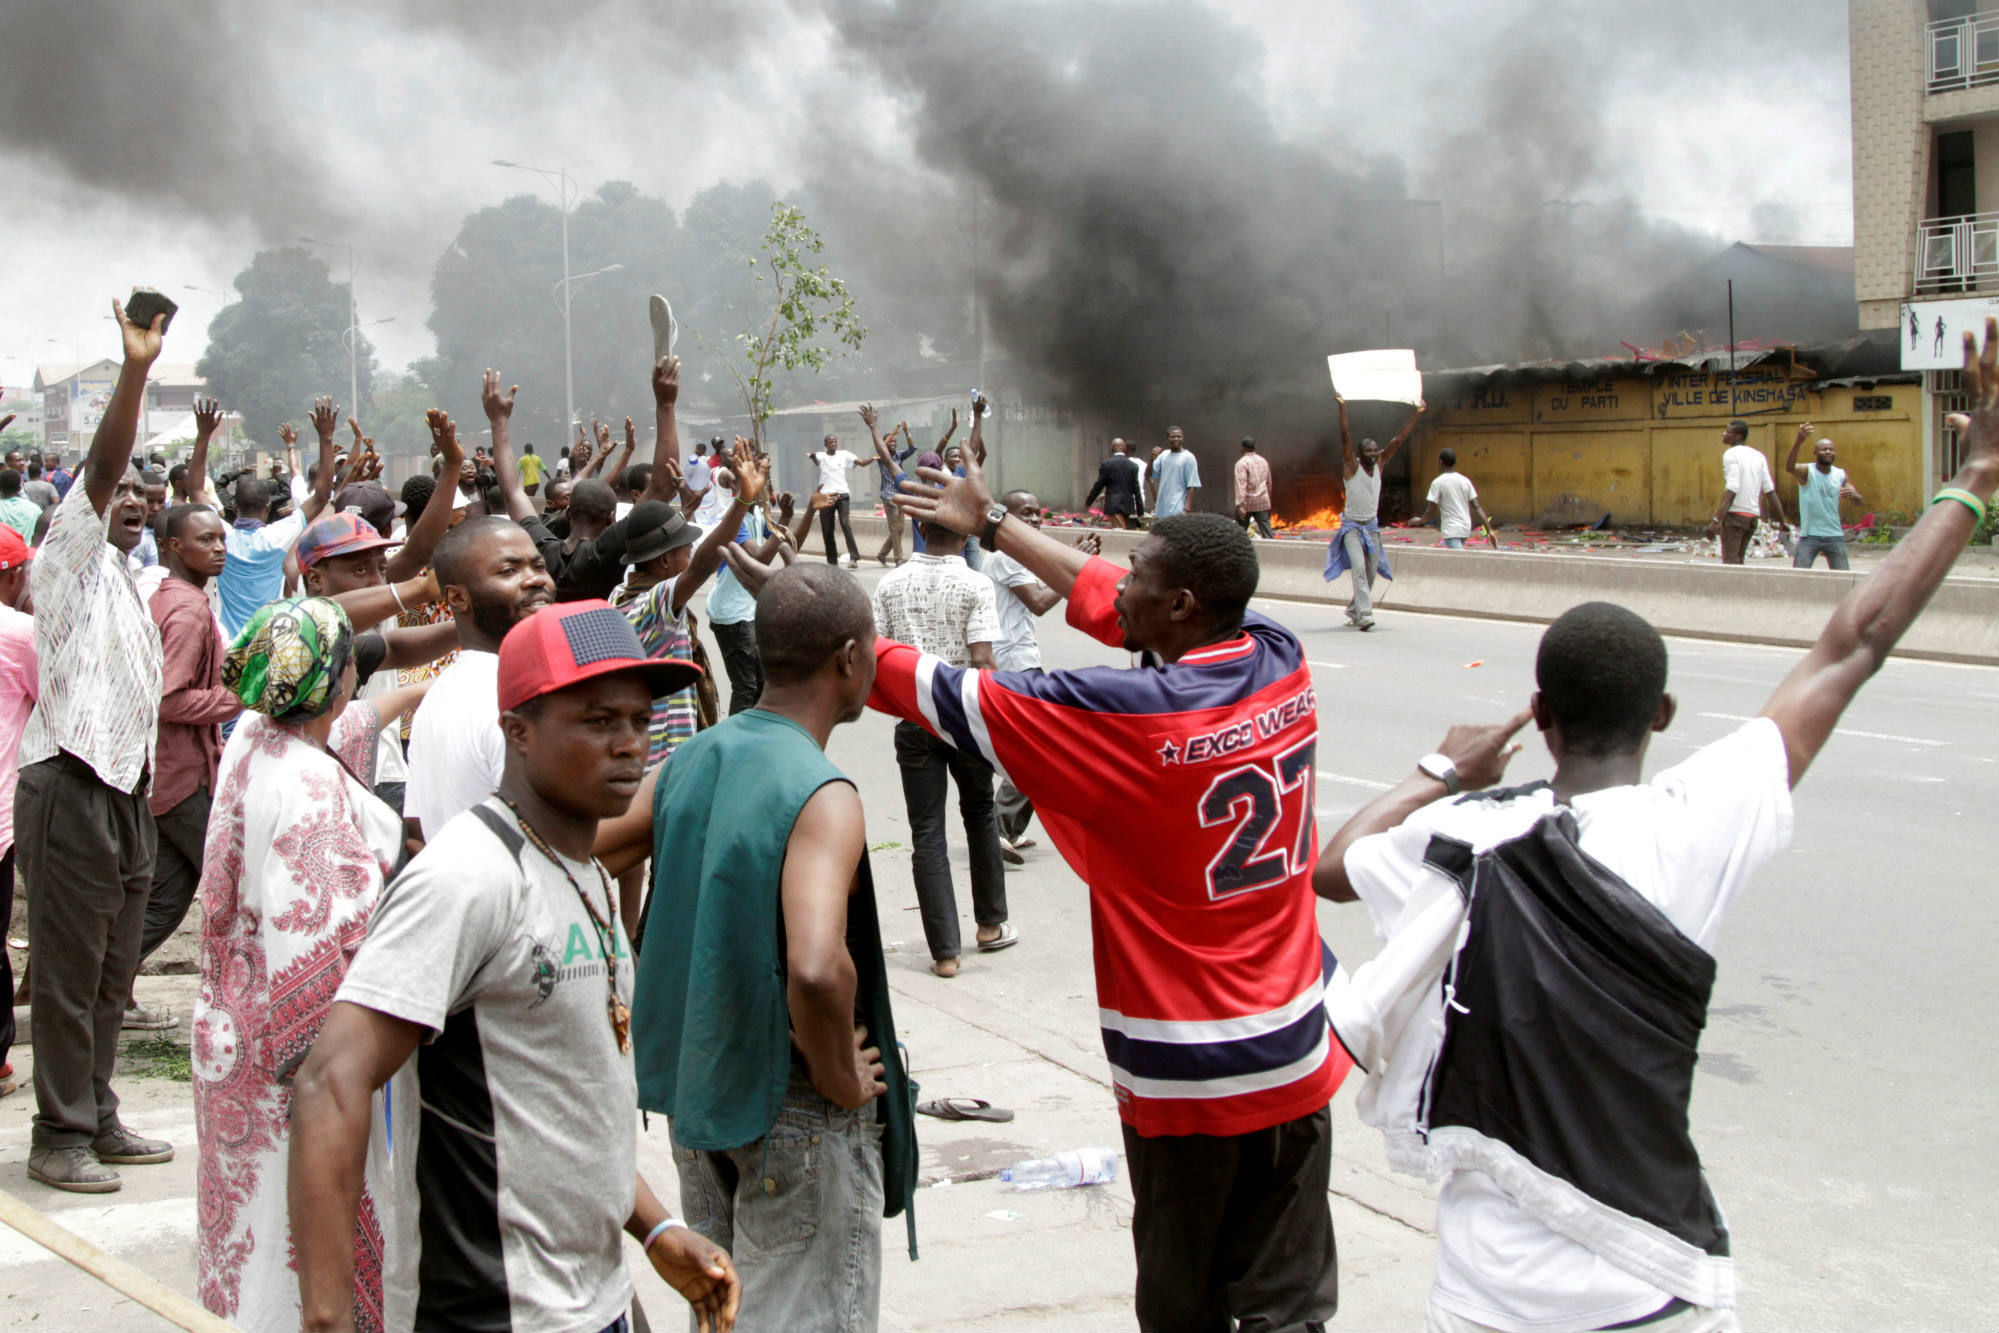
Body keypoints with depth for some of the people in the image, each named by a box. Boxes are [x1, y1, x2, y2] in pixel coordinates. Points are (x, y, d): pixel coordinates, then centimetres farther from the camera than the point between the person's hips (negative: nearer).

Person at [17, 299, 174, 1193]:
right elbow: (99, 467, -18)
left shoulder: (125, 586, 23)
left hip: (124, 787, 8)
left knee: (112, 971, 12)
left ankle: (97, 1121, 20)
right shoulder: (71, 559, -1)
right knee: (69, 969, -5)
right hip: (70, 784, -8)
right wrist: (135, 370, -28)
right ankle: (60, 1137, 1)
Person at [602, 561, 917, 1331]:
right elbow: (817, 969, -38)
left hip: (693, 1086, 8)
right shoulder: (821, 797, -23)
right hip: (795, 1116, -7)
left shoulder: (690, 762, 1)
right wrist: (842, 1078, -20)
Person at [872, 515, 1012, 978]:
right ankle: (991, 924, 31)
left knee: (927, 834, 4)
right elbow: (982, 661, -16)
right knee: (980, 815, 21)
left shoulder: (891, 583, -1)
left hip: (913, 720, 1)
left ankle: (944, 951, 3)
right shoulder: (975, 586, -10)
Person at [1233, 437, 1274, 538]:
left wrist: (1240, 506, -24)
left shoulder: (1242, 463, -10)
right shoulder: (1263, 461, 11)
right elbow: (1268, 483, 20)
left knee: (1240, 532, 9)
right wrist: (1268, 500, 32)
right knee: (1266, 530, -2)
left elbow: (1241, 485, -19)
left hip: (1247, 503, -5)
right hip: (1262, 502, 5)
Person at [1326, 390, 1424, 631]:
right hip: (1352, 526, -5)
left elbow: (1399, 439, 1)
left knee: (1370, 573, 9)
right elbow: (1345, 437, -21)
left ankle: (1354, 610, 27)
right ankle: (1364, 614, -25)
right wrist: (1342, 408, -32)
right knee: (1359, 568, -19)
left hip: (1372, 526, 5)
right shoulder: (1352, 466, -9)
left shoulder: (1380, 463, 4)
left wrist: (1415, 416, -5)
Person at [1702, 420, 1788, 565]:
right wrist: (1781, 521, 15)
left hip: (1735, 514, -7)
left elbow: (1731, 489, -18)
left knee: (1730, 561, -9)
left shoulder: (1731, 454, -7)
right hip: (1753, 515, 7)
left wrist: (1716, 520, -24)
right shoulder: (1758, 456, 15)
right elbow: (1770, 491, 12)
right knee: (1738, 560, 16)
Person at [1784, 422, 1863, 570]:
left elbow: (1860, 502, 6)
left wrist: (1853, 495, -21)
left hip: (1834, 536, 4)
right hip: (1809, 536, -4)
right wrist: (1798, 442, -48)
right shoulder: (1807, 471, -7)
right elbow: (1789, 467, -30)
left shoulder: (1840, 475, 7)